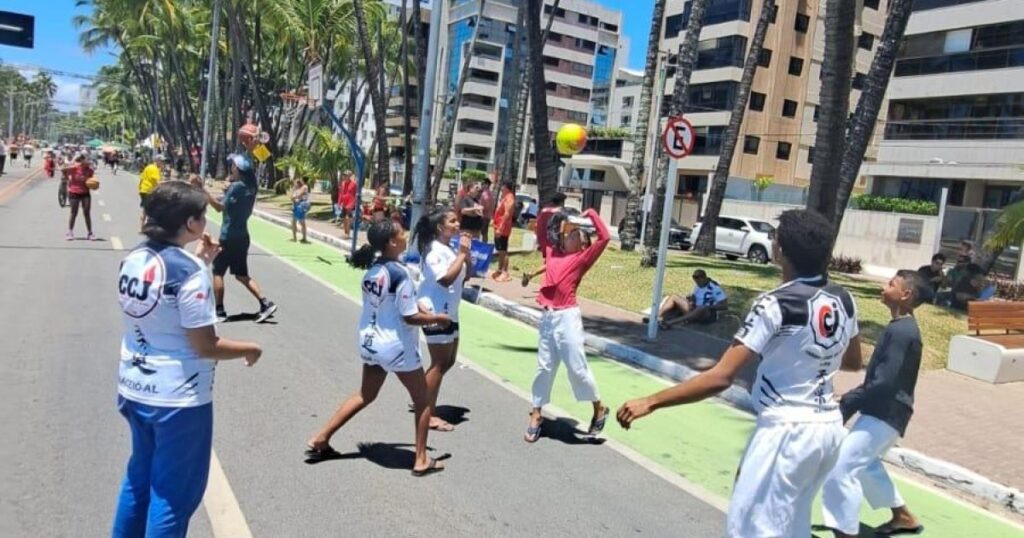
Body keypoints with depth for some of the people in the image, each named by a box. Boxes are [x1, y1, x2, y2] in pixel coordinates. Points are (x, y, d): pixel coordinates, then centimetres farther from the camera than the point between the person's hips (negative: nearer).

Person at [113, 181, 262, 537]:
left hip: (135, 390, 8)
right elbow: (205, 346, -21)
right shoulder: (189, 270, -21)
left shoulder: (134, 259, 1)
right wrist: (249, 349, -4)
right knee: (173, 493, 9)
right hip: (177, 399, -8)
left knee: (140, 478, 25)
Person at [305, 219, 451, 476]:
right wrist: (438, 318, -6)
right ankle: (422, 461, 15)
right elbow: (410, 317, -21)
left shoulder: (372, 269, 2)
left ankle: (320, 439, 29)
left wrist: (415, 305, 9)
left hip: (370, 342, 8)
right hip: (397, 347, -8)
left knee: (365, 395, 25)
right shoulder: (400, 273, -22)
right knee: (423, 402, 10)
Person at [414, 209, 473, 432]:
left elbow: (465, 276, 14)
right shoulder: (434, 250, -17)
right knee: (439, 364, -5)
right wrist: (462, 254, -23)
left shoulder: (450, 248, 11)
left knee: (448, 362, 15)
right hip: (435, 313, -10)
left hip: (449, 312, 10)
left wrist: (466, 253, 0)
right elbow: (446, 279, -28)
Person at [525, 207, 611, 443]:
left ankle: (599, 409, 19)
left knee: (577, 367, 0)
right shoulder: (552, 253, 12)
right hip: (547, 317, 5)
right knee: (544, 367, 12)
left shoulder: (582, 258, -2)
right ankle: (536, 415, 20)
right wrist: (546, 215, 15)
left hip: (567, 317, -5)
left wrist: (589, 215, -6)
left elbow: (605, 238, -14)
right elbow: (541, 234, 28)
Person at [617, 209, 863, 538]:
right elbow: (853, 362, 19)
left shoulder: (775, 305, -20)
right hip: (829, 427, 8)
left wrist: (650, 402, -22)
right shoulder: (843, 300, 1)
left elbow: (721, 378, -25)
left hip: (787, 430, -8)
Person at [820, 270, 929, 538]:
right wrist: (849, 399, 6)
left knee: (841, 467, -13)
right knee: (865, 463, 27)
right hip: (884, 412, 11)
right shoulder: (901, 328, 11)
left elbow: (884, 383, -25)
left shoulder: (901, 331, -22)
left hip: (885, 414, -11)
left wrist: (846, 405, -17)